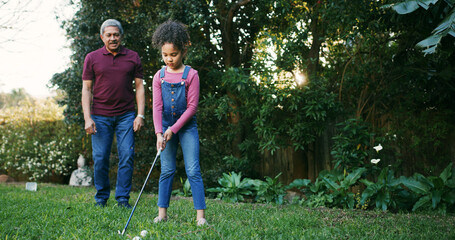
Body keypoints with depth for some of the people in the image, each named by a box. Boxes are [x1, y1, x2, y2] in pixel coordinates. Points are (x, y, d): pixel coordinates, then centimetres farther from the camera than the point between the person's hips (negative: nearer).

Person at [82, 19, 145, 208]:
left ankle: (123, 198, 5)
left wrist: (140, 115, -2)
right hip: (100, 116, 0)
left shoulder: (133, 57, 7)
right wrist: (87, 119, -6)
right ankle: (101, 197, 15)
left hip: (126, 116, 1)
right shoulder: (92, 58, 5)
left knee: (127, 156, -4)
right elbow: (86, 89, 3)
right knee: (100, 158, 0)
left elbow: (139, 87, 8)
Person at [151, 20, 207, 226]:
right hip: (166, 127, 3)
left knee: (193, 171, -5)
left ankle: (200, 215, -5)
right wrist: (159, 133, -15)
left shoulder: (191, 74, -7)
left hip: (186, 127, -2)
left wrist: (174, 129, -14)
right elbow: (157, 106, -3)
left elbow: (192, 106, -10)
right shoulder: (159, 77, 1)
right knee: (167, 170, 6)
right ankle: (162, 212, 11)